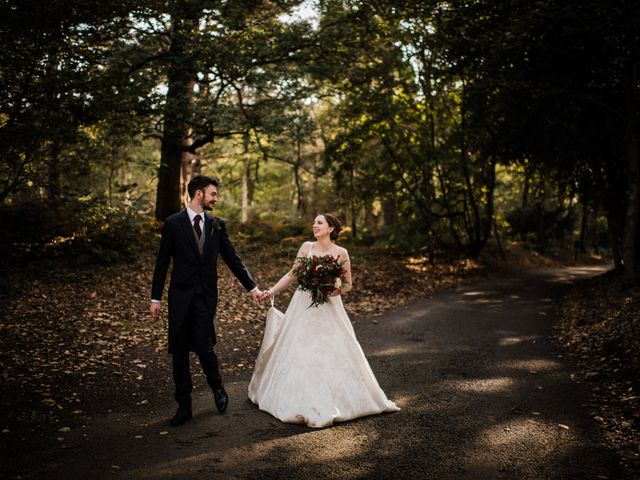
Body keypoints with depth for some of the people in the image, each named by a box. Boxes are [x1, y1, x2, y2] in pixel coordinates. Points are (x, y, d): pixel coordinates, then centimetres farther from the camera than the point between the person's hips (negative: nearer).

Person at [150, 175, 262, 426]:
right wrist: (155, 298, 0)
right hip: (180, 296, 0)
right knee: (179, 352, 4)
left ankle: (217, 388, 22)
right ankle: (184, 406, 18)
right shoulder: (173, 223, -1)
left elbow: (232, 258, 10)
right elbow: (162, 263, 1)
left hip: (206, 296, 1)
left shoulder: (217, 225, 6)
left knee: (204, 348, -8)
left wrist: (252, 287, 6)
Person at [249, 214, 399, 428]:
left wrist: (334, 291, -16)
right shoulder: (306, 247, 0)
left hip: (328, 309, -1)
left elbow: (348, 284, 2)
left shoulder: (341, 253, -4)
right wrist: (272, 291, 0)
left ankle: (335, 401, 15)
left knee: (334, 353, 0)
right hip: (303, 307, 1)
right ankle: (303, 403, 17)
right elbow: (292, 274, 6)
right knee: (299, 354, 3)